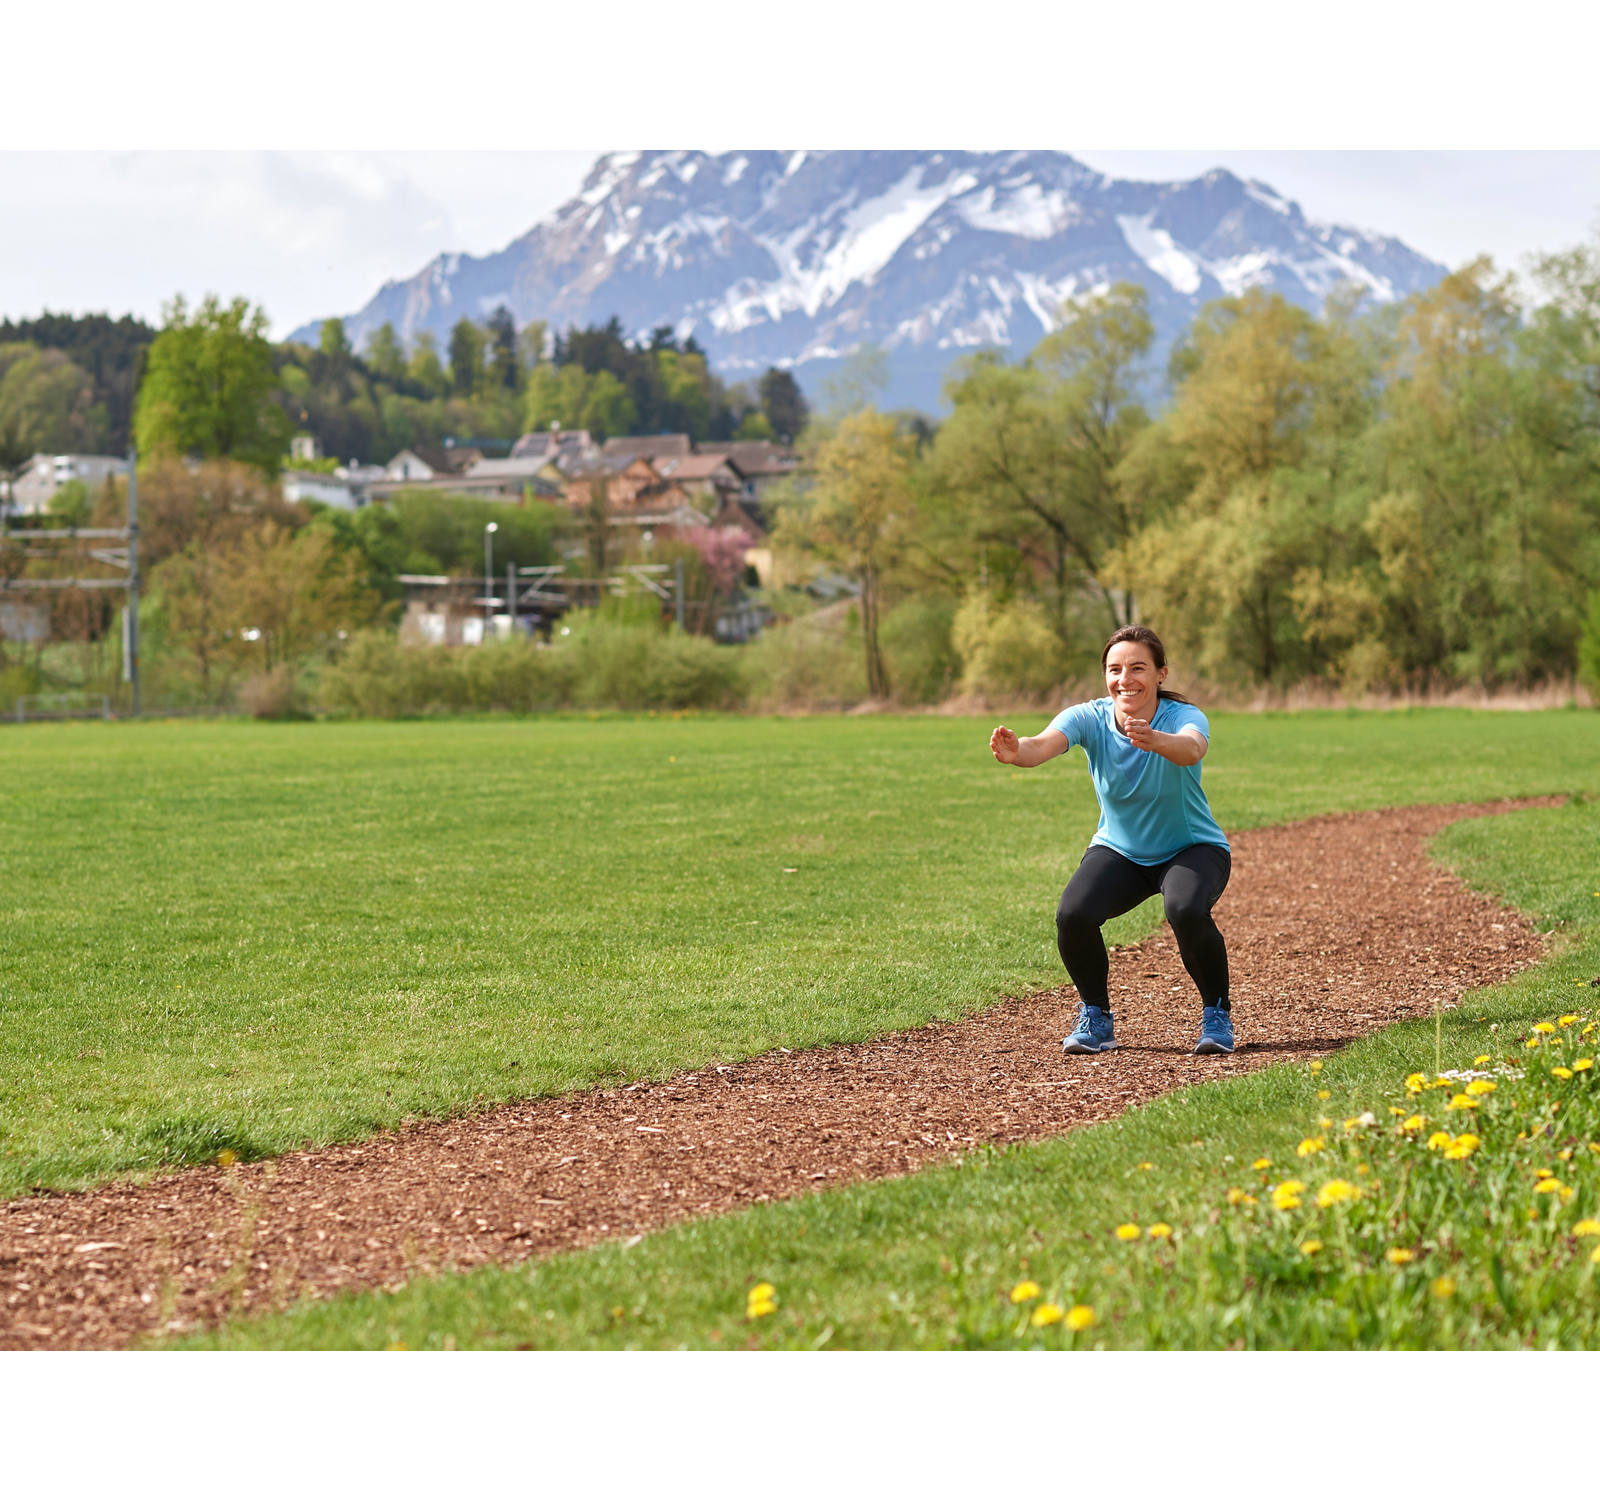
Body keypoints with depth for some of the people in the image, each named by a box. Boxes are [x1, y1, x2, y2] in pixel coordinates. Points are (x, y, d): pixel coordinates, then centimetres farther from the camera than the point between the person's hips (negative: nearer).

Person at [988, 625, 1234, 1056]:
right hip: (1120, 852, 3)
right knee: (1074, 914, -25)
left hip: (1193, 850, -2)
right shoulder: (1089, 718, -17)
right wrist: (1016, 751, -62)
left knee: (1186, 910, -34)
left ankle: (1216, 1014, -8)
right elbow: (1045, 745, -37)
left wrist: (1154, 740, -71)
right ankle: (1095, 1018, 1)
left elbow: (1192, 749, -48)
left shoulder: (1184, 716, -23)